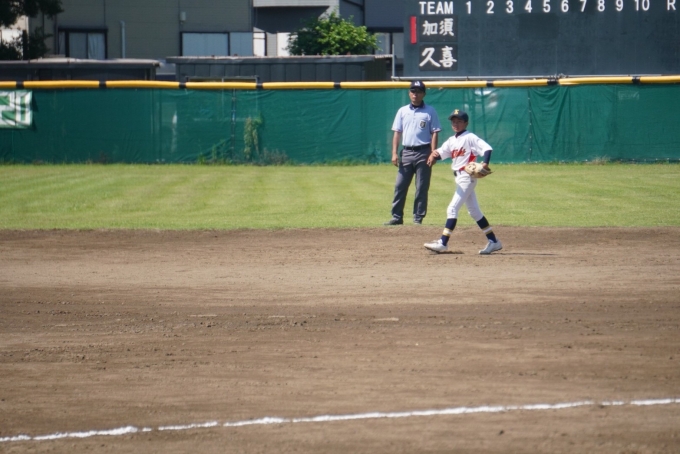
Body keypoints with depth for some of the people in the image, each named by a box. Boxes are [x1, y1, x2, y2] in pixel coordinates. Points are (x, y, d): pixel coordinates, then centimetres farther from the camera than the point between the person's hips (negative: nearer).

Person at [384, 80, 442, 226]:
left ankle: (418, 218, 6)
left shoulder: (430, 111, 2)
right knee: (400, 186, 1)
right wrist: (394, 153, -1)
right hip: (406, 152, 3)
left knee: (422, 188, 0)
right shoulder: (402, 111, 11)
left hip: (423, 153, -3)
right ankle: (397, 216, 6)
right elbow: (397, 132, 9)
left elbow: (434, 133, -1)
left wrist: (433, 153, -10)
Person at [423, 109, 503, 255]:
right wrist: (434, 155, -20)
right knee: (474, 211, 13)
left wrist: (485, 163, -35)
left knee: (452, 208, -12)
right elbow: (440, 152, 3)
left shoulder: (470, 138, -9)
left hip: (467, 177, -9)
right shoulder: (451, 140, 14)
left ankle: (443, 243, -11)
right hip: (459, 178, 9)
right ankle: (493, 242, 19)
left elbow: (487, 148, -19)